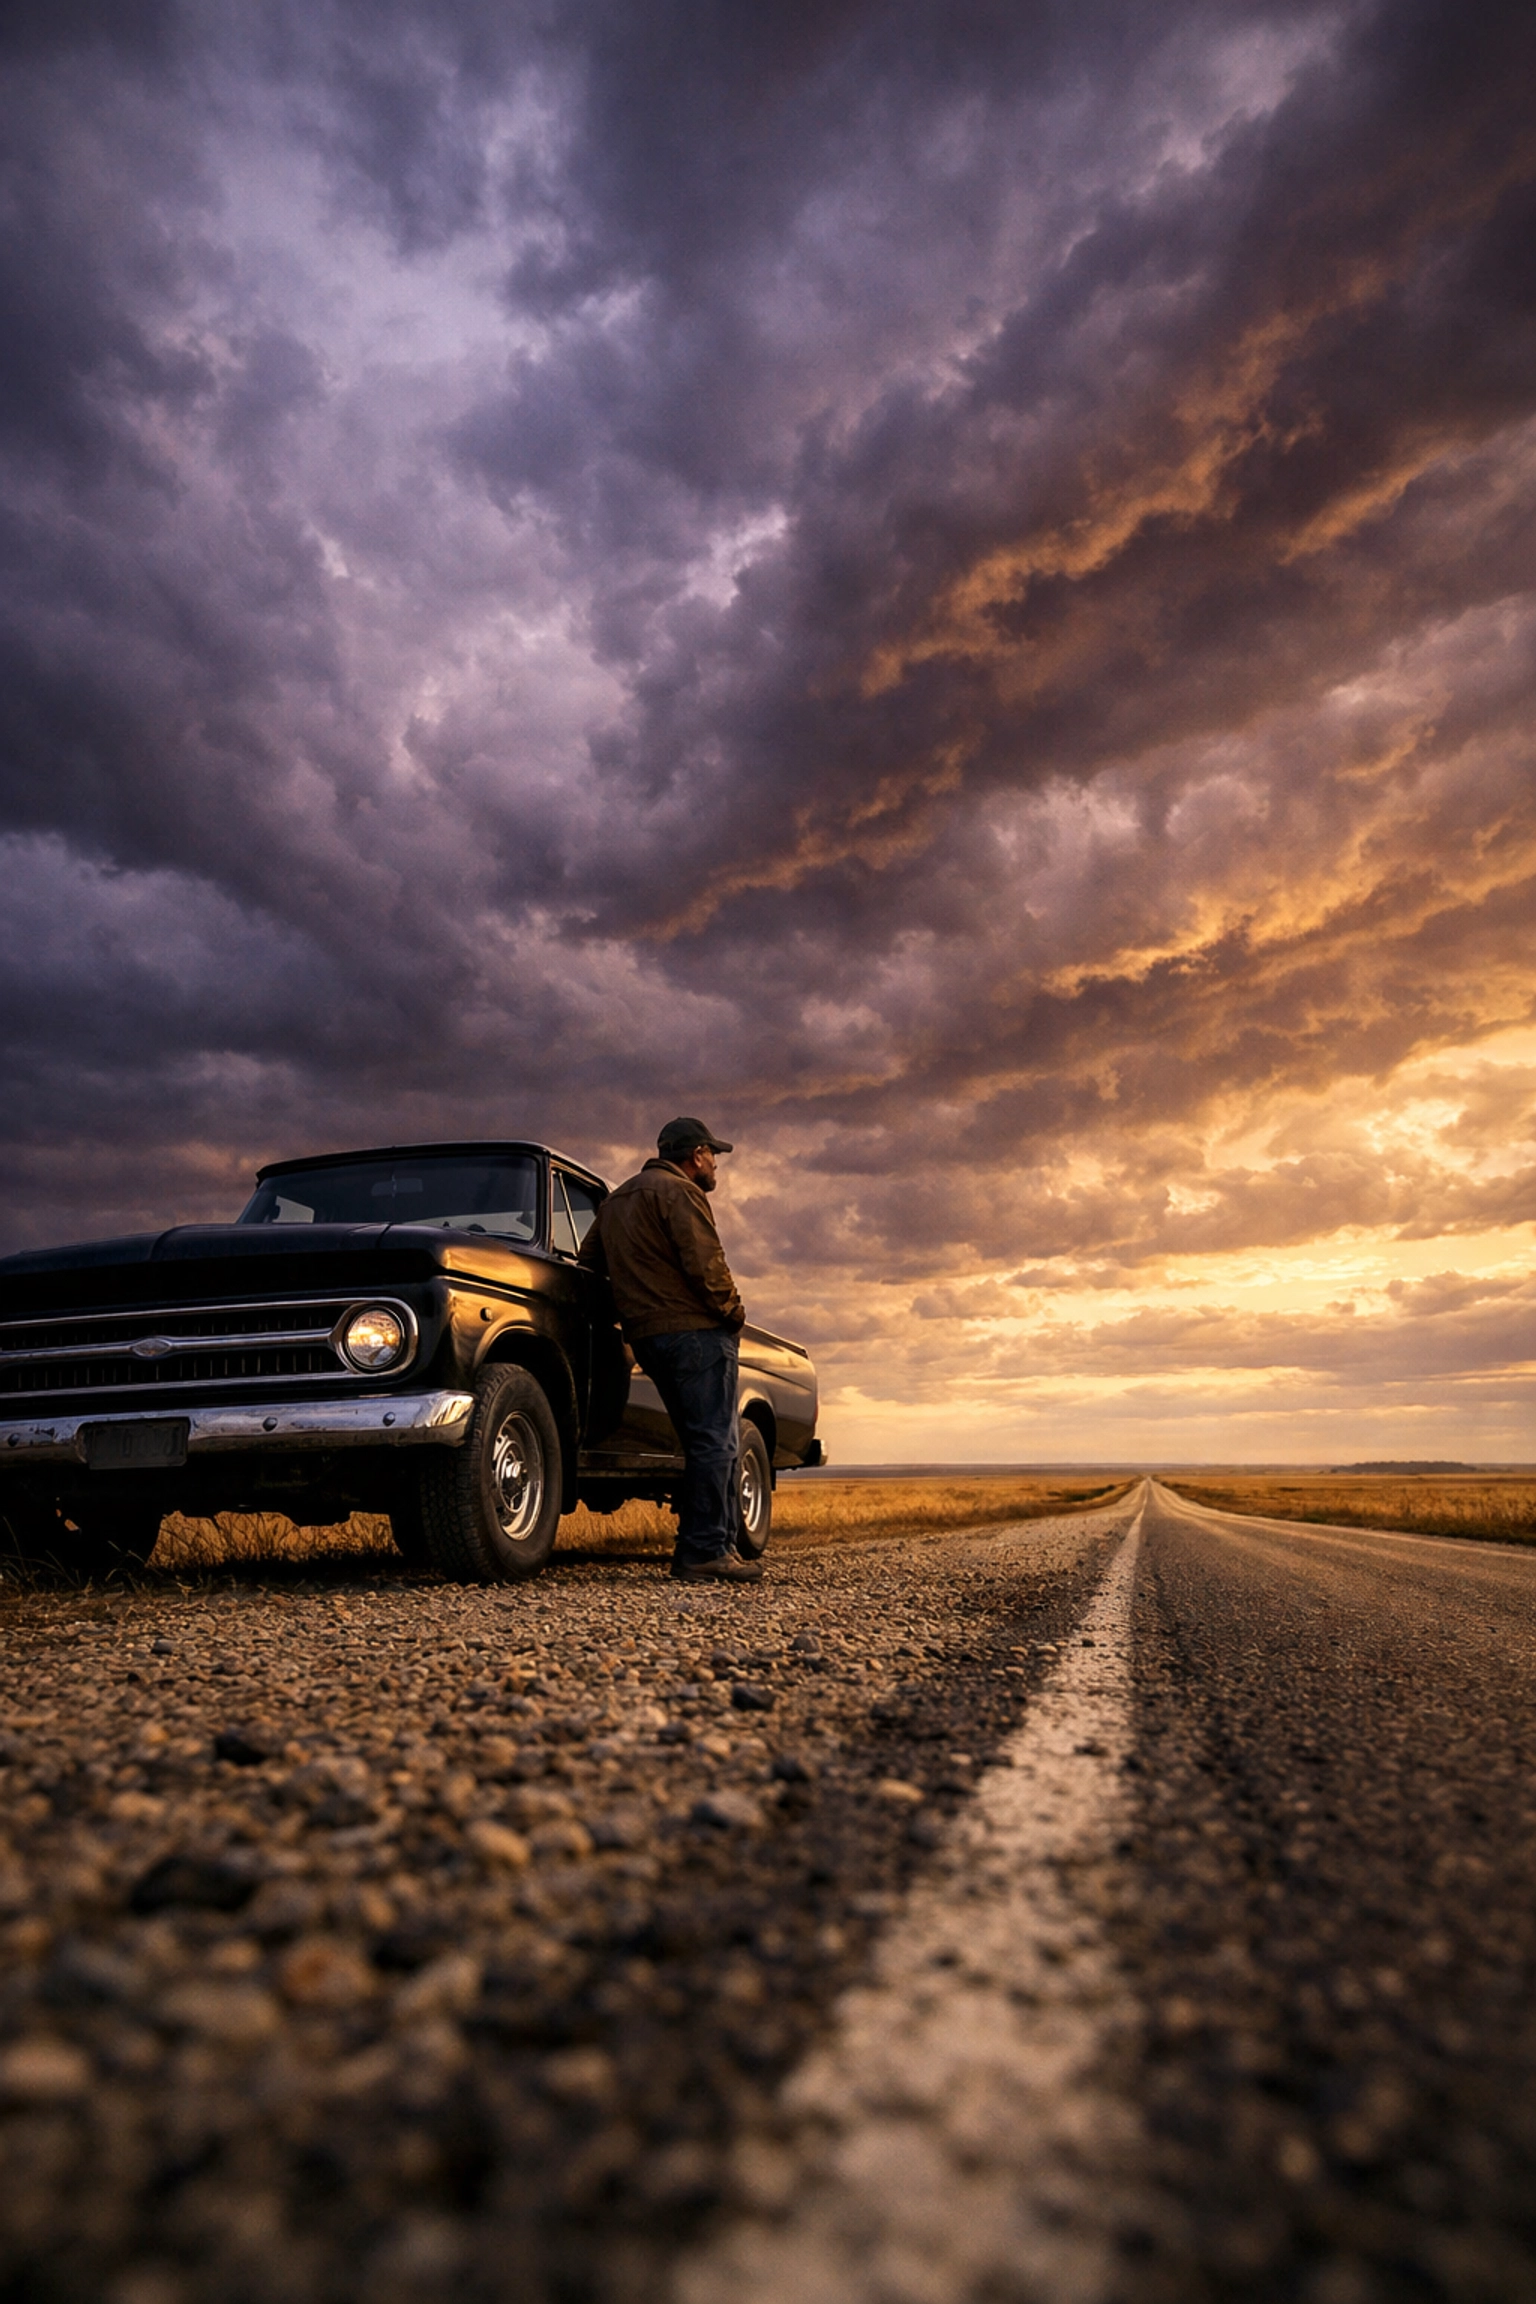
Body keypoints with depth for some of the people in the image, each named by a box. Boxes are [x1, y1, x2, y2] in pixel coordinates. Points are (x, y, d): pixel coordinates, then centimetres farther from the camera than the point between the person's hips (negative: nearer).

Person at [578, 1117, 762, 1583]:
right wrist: (734, 1313, -5)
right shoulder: (680, 1192, -8)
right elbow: (705, 1265, -17)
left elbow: (588, 1261, 23)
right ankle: (703, 1554, -6)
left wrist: (631, 1305, 24)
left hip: (646, 1335, 9)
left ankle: (722, 1544, 15)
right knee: (713, 1443, -6)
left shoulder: (616, 1200, 21)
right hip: (695, 1331, -9)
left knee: (719, 1443, 13)